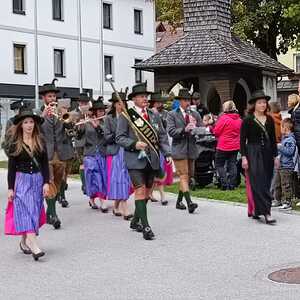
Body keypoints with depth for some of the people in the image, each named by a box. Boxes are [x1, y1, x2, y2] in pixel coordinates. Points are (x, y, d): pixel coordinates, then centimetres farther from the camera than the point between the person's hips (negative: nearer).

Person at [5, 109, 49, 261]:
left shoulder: (40, 142, 5)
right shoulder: (15, 144, -1)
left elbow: (45, 164, 5)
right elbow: (11, 167, 0)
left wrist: (46, 183, -4)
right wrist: (10, 188, -4)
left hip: (37, 180, 3)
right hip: (21, 181, -3)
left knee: (34, 212, 6)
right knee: (26, 212, -13)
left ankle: (24, 241, 25)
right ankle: (34, 247, -21)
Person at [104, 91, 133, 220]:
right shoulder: (109, 118, 3)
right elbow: (107, 137, -2)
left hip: (127, 152, 3)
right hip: (115, 153, -3)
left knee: (125, 180, 7)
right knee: (120, 180, -7)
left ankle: (117, 208, 20)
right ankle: (125, 211, -10)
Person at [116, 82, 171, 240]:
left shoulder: (154, 116, 13)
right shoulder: (126, 116, -2)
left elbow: (162, 136, 16)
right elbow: (119, 137, -3)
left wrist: (167, 153, 4)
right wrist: (134, 144, -18)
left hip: (152, 160, 6)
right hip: (135, 160, -6)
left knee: (147, 191, 12)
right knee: (140, 190, -13)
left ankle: (135, 221, 28)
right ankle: (145, 227, -14)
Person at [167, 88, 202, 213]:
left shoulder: (195, 115, 13)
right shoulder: (172, 115, 1)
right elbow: (171, 131, -10)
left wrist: (195, 127, -12)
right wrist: (184, 130, -22)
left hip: (192, 149, 5)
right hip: (179, 149, -5)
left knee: (189, 176, 10)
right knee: (184, 175, -12)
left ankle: (179, 201, 23)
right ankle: (189, 202, -20)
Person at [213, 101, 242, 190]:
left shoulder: (224, 118, -16)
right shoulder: (239, 119, 3)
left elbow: (216, 132, -11)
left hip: (224, 146, -6)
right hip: (235, 146, 6)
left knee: (219, 164, 6)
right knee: (232, 164, 11)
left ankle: (224, 183, -3)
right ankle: (232, 184, 9)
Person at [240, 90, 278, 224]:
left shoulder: (270, 120, 9)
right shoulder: (248, 120, -4)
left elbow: (273, 139, 14)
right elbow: (242, 140, -5)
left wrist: (275, 155, 9)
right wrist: (243, 157, -12)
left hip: (267, 153, 6)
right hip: (253, 153, -5)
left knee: (266, 183, 7)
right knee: (258, 183, -10)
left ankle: (253, 211, 20)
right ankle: (266, 212, -14)